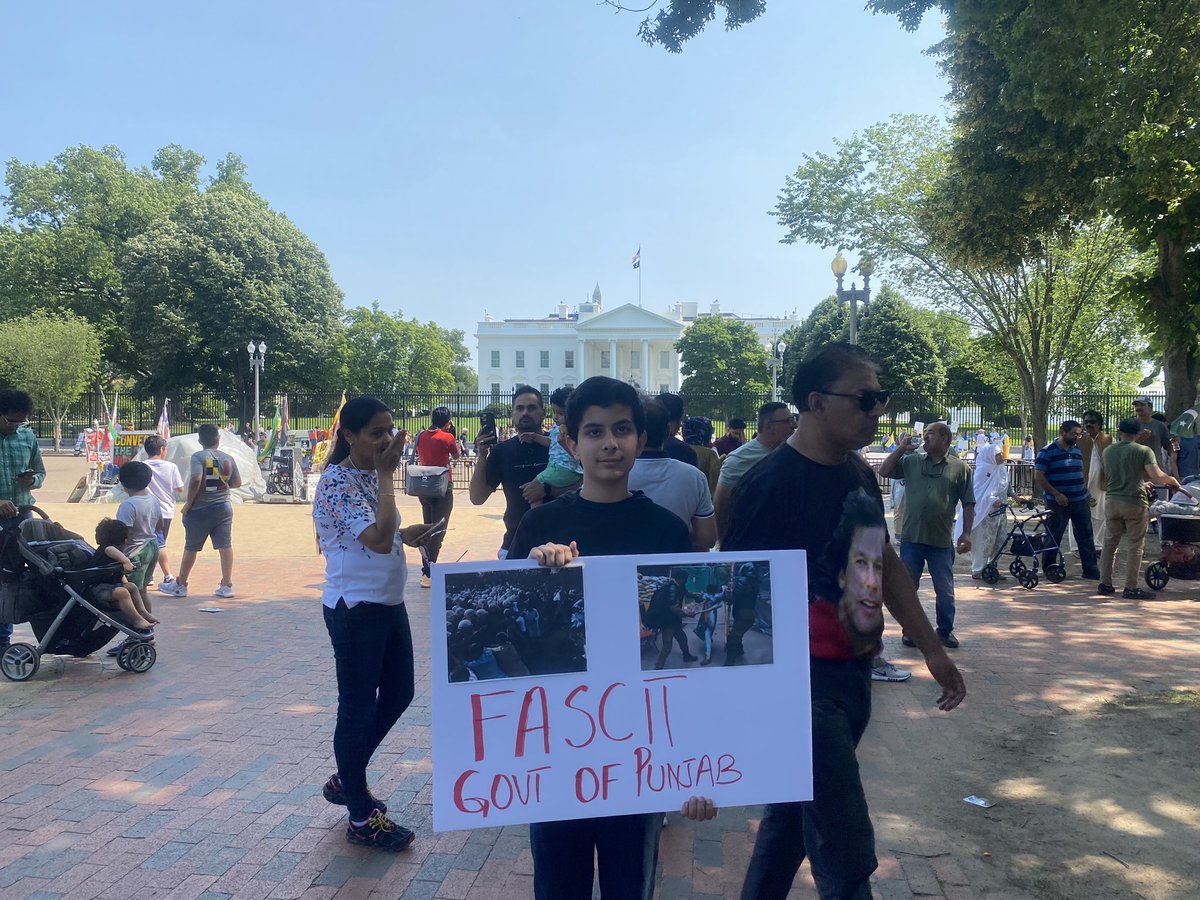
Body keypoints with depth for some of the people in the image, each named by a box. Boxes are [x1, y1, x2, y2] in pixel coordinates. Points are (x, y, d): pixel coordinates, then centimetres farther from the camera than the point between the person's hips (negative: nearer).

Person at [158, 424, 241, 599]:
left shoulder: (198, 456, -10)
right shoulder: (228, 458, 3)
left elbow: (196, 479, -23)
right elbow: (237, 483, 8)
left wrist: (188, 503, -13)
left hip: (200, 509, -3)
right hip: (224, 507, 3)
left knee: (191, 548, 9)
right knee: (225, 546, 4)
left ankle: (180, 585, 21)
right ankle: (227, 586, 5)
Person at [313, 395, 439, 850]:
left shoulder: (372, 474, 9)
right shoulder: (337, 481, -18)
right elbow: (379, 539, -29)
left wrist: (406, 534, 4)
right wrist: (387, 475, -23)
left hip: (388, 602, 9)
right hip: (355, 608, -9)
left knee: (399, 692, 17)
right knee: (358, 707, 3)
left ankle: (346, 779, 35)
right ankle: (361, 816, 18)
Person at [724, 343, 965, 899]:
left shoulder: (861, 474, 7)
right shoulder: (770, 484, -17)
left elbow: (885, 563, 17)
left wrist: (931, 648, 18)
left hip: (856, 673, 8)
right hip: (803, 680, -8)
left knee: (794, 814, 20)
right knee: (847, 855, -1)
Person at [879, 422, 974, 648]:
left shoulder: (960, 468, 1)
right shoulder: (911, 461, 8)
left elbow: (968, 505, 2)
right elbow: (884, 471, 6)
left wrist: (966, 534, -5)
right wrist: (901, 448, 0)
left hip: (941, 541, -2)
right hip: (911, 539, 2)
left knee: (945, 591, 8)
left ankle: (945, 631, 24)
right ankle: (909, 630, 23)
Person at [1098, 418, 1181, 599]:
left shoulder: (1107, 452, 8)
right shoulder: (1144, 451, -7)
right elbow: (1157, 477, -18)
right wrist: (1172, 480, 4)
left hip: (1112, 501, 4)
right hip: (1135, 503, -4)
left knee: (1109, 543, 12)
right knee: (1134, 547, 2)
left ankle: (1105, 583, 15)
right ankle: (1131, 588, 3)